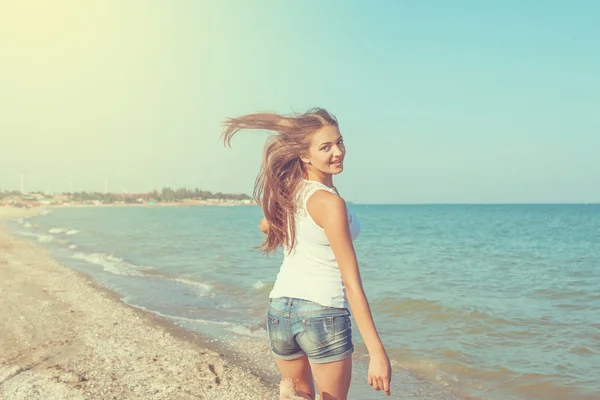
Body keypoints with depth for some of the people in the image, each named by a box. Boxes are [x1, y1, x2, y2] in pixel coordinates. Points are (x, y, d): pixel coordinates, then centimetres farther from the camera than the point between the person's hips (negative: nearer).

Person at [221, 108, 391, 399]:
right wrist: (377, 352, -18)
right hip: (323, 313, -6)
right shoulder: (329, 202, -16)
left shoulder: (289, 191, 5)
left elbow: (266, 226, 28)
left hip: (279, 309, 7)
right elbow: (352, 284, -19)